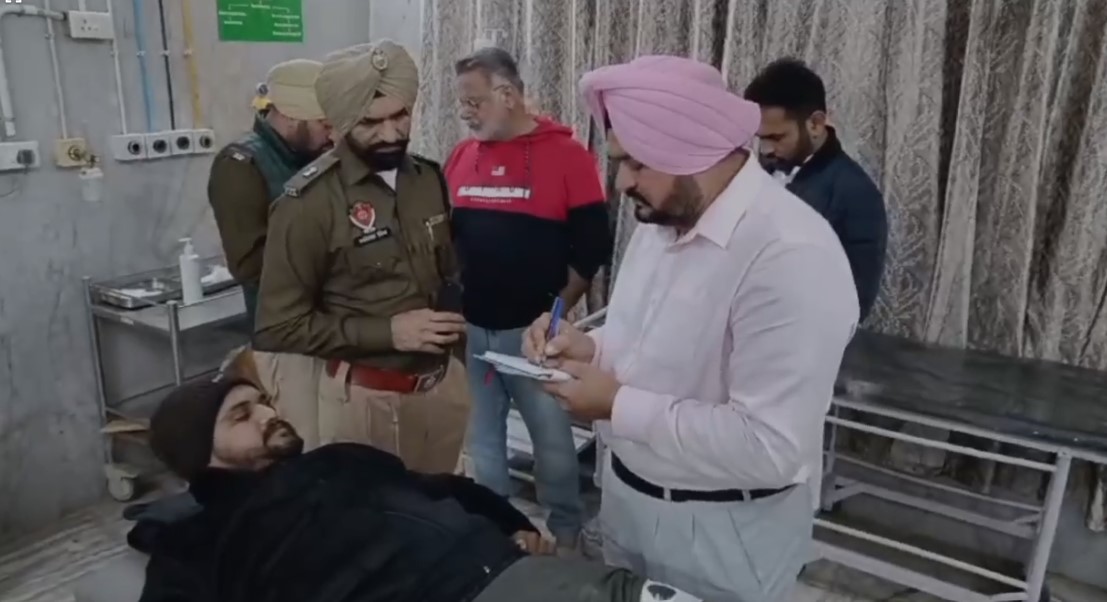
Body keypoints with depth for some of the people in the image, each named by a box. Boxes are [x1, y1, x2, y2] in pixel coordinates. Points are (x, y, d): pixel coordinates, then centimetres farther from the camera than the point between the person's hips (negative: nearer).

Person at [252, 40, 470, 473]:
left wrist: (455, 312, -2)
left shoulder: (429, 178, 4)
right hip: (367, 397, -5)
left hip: (443, 383, 6)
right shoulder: (309, 202, -14)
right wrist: (387, 332, -20)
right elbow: (278, 327, -14)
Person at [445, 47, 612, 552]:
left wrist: (554, 313, -9)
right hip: (468, 328, 4)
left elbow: (592, 246, -8)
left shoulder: (565, 154, -8)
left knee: (552, 438, 7)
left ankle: (566, 531, 30)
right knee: (479, 435, 16)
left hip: (532, 331, -4)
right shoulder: (460, 157, 5)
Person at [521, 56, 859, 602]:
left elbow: (769, 447, -29)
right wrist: (591, 348, -6)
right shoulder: (661, 221, 2)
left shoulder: (793, 255, -27)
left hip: (724, 532, -7)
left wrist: (619, 406, -24)